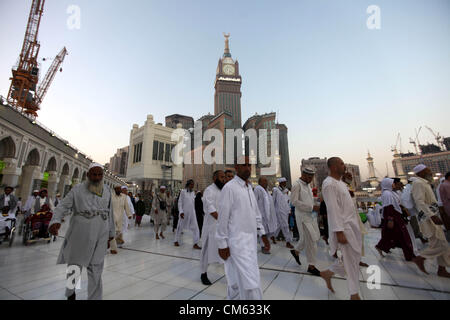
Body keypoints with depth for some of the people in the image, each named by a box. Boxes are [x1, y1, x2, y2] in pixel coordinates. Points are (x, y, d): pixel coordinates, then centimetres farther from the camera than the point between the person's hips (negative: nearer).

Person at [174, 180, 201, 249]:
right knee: (180, 227, 12)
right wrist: (181, 211, -16)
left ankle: (195, 244, 4)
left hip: (192, 212, 4)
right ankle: (176, 241, 32)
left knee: (195, 228, -3)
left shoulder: (193, 192, 7)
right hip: (184, 212, -4)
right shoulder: (183, 191, -7)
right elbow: (180, 202, -8)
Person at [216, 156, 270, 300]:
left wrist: (263, 234, 14)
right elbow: (223, 217, -14)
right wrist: (222, 244, -12)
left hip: (251, 240, 7)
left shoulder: (249, 188, 11)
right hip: (237, 241, -7)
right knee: (250, 283, -2)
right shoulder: (229, 187, -14)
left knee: (237, 279, 19)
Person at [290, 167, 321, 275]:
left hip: (310, 215, 9)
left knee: (316, 237, 15)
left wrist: (316, 205, 5)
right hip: (302, 215, -9)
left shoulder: (308, 185, 13)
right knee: (311, 239, -3)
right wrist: (312, 207, -21)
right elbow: (294, 201, -20)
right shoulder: (297, 185, -14)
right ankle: (311, 266, 13)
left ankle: (296, 251, 33)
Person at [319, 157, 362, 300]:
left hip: (351, 224, 10)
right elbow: (332, 209, -23)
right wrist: (339, 232, -23)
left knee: (353, 258, 17)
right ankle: (354, 294, 22)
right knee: (351, 261, 3)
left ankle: (327, 273, 32)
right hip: (343, 227, -10)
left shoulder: (340, 182, 13)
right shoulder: (329, 184, -19)